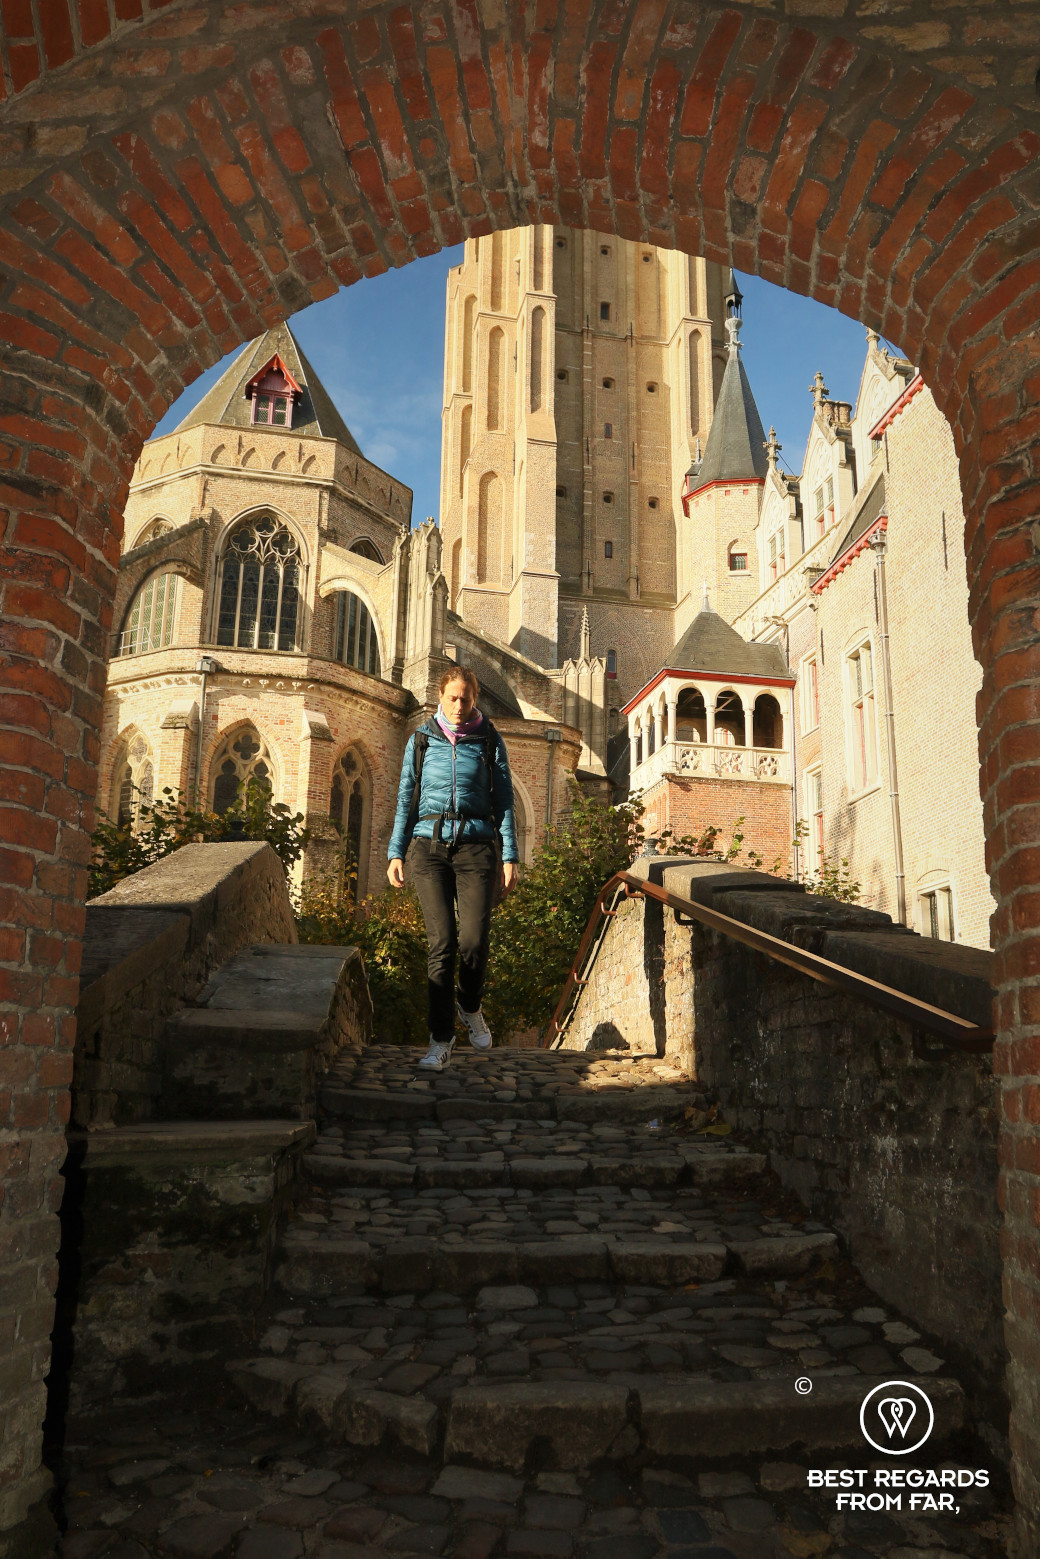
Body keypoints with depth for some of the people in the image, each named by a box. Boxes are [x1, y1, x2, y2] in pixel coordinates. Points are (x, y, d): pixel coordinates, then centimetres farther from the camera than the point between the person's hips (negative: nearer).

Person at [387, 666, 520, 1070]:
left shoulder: (489, 742, 8)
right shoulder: (421, 740, 10)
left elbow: (504, 802, 8)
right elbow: (406, 800, 12)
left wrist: (509, 856, 1)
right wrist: (395, 853, 5)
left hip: (476, 845, 0)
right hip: (429, 845, 0)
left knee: (474, 939, -11)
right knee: (441, 941, -9)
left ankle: (469, 1006, 21)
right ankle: (441, 1041, -1)